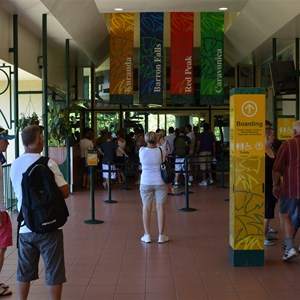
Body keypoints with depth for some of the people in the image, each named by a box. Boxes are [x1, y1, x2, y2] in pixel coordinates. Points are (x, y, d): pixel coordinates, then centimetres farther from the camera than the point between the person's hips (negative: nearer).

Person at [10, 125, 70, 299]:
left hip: (25, 227, 6)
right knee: (53, 272, 6)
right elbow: (65, 192, -14)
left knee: (24, 272, 17)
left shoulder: (15, 165, 5)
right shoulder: (48, 164, -14)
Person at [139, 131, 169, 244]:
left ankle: (147, 235, 12)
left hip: (146, 183, 1)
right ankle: (161, 235, 9)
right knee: (160, 208, 5)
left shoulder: (141, 151, -5)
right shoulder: (162, 151, -7)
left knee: (146, 208, 9)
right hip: (160, 182, -1)